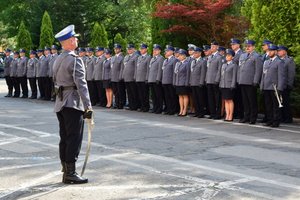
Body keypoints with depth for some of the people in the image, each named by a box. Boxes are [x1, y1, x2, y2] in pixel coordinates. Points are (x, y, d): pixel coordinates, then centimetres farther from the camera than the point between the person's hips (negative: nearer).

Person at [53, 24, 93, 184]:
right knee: (74, 139, -5)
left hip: (60, 103, 9)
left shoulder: (58, 60, 14)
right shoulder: (75, 60, -14)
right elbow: (81, 85, -20)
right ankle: (70, 173, -3)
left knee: (64, 138, 11)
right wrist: (88, 106, -20)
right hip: (73, 104, -9)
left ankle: (65, 171, 16)